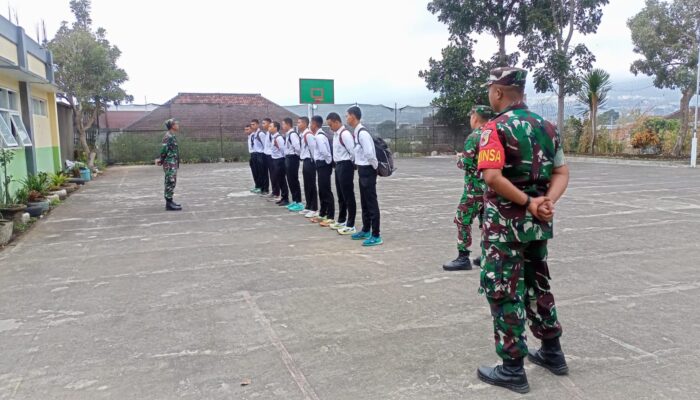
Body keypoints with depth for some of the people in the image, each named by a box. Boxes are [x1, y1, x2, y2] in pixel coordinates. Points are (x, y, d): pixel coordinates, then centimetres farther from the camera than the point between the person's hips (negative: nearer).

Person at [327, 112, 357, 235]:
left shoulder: (345, 134, -18)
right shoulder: (336, 134, 12)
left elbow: (353, 152, -21)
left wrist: (350, 164, -8)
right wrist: (337, 163, 12)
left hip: (345, 166, -10)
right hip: (338, 166, 10)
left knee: (348, 196, -3)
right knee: (341, 196, 18)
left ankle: (350, 226, 3)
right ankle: (341, 221, 31)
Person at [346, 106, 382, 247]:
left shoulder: (362, 133, -20)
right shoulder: (357, 132, 10)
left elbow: (369, 153, -26)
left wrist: (375, 166, -12)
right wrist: (360, 167, 15)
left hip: (367, 170, -10)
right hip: (362, 169, 10)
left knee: (371, 203, -5)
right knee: (364, 202, 18)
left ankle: (376, 236, 0)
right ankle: (366, 230, 30)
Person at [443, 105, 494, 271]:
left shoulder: (473, 137, -14)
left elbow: (465, 164, -18)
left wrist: (460, 158, 2)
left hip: (475, 187, -7)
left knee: (462, 221, -2)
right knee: (486, 221, 14)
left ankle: (463, 258, -3)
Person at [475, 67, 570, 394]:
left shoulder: (496, 127, -14)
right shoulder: (546, 126, 9)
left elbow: (493, 176, -27)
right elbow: (562, 173, 7)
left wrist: (529, 203, -18)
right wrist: (547, 202, -9)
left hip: (506, 223, -7)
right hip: (538, 222, 7)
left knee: (503, 292, 3)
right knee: (537, 285, 21)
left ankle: (512, 369, 10)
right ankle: (552, 352, 34)